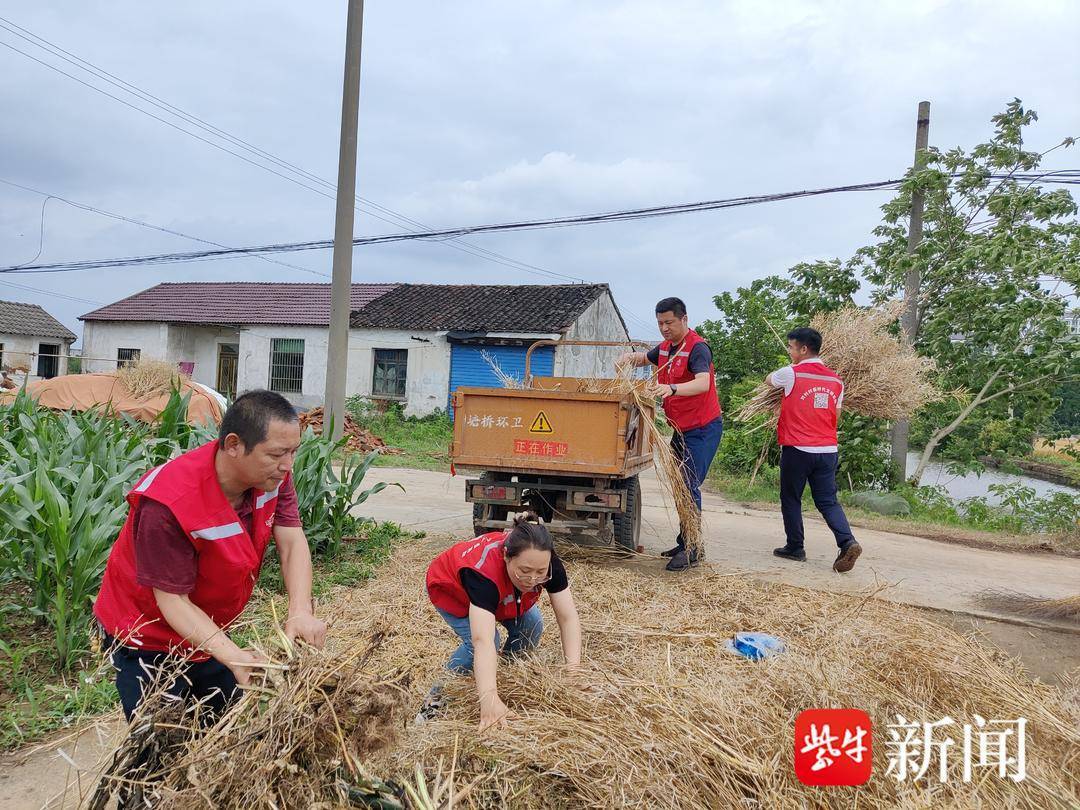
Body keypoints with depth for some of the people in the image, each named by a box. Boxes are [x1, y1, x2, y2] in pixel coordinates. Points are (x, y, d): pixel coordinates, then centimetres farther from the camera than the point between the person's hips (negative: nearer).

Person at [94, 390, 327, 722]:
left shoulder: (272, 475, -15)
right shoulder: (167, 504, -35)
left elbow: (292, 543, -19)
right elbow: (173, 600, -30)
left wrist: (300, 610, -36)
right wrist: (233, 656, -41)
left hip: (210, 632, 6)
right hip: (148, 641, -6)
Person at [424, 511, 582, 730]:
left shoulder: (547, 564, -32)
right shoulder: (484, 569, -47)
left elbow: (568, 618, -32)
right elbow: (483, 641, -55)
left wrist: (573, 670, -43)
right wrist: (489, 699, -65)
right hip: (451, 589, -5)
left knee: (531, 626, -13)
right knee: (477, 644, -25)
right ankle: (439, 694, -4)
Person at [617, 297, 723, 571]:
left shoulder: (697, 347, -19)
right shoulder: (665, 348, 9)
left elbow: (703, 383, -35)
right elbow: (644, 358, 29)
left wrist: (672, 389, -53)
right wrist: (629, 357, 5)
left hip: (702, 429, -9)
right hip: (680, 428, 9)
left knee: (690, 486, -12)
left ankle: (691, 550, -4)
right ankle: (684, 543, 24)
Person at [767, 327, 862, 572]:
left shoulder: (791, 373, -7)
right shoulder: (836, 380, 8)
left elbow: (768, 379, 15)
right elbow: (835, 417, 14)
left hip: (797, 450, -4)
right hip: (828, 450, 5)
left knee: (791, 499, 11)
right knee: (828, 501, 8)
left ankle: (795, 547, 18)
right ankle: (848, 542, -10)